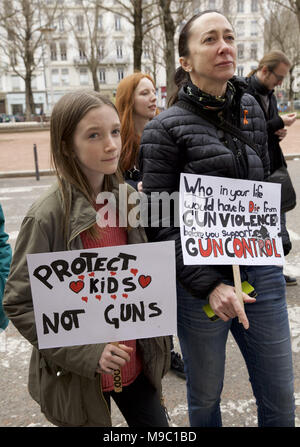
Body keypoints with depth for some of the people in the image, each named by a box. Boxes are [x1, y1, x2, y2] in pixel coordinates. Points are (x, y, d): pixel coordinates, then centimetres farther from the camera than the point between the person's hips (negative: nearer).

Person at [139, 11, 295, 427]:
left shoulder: (251, 108, 8)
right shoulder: (165, 129, -9)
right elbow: (160, 224, -12)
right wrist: (208, 285, -17)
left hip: (261, 272, 5)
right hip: (199, 280, -4)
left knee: (280, 403, 15)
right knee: (205, 397, 17)